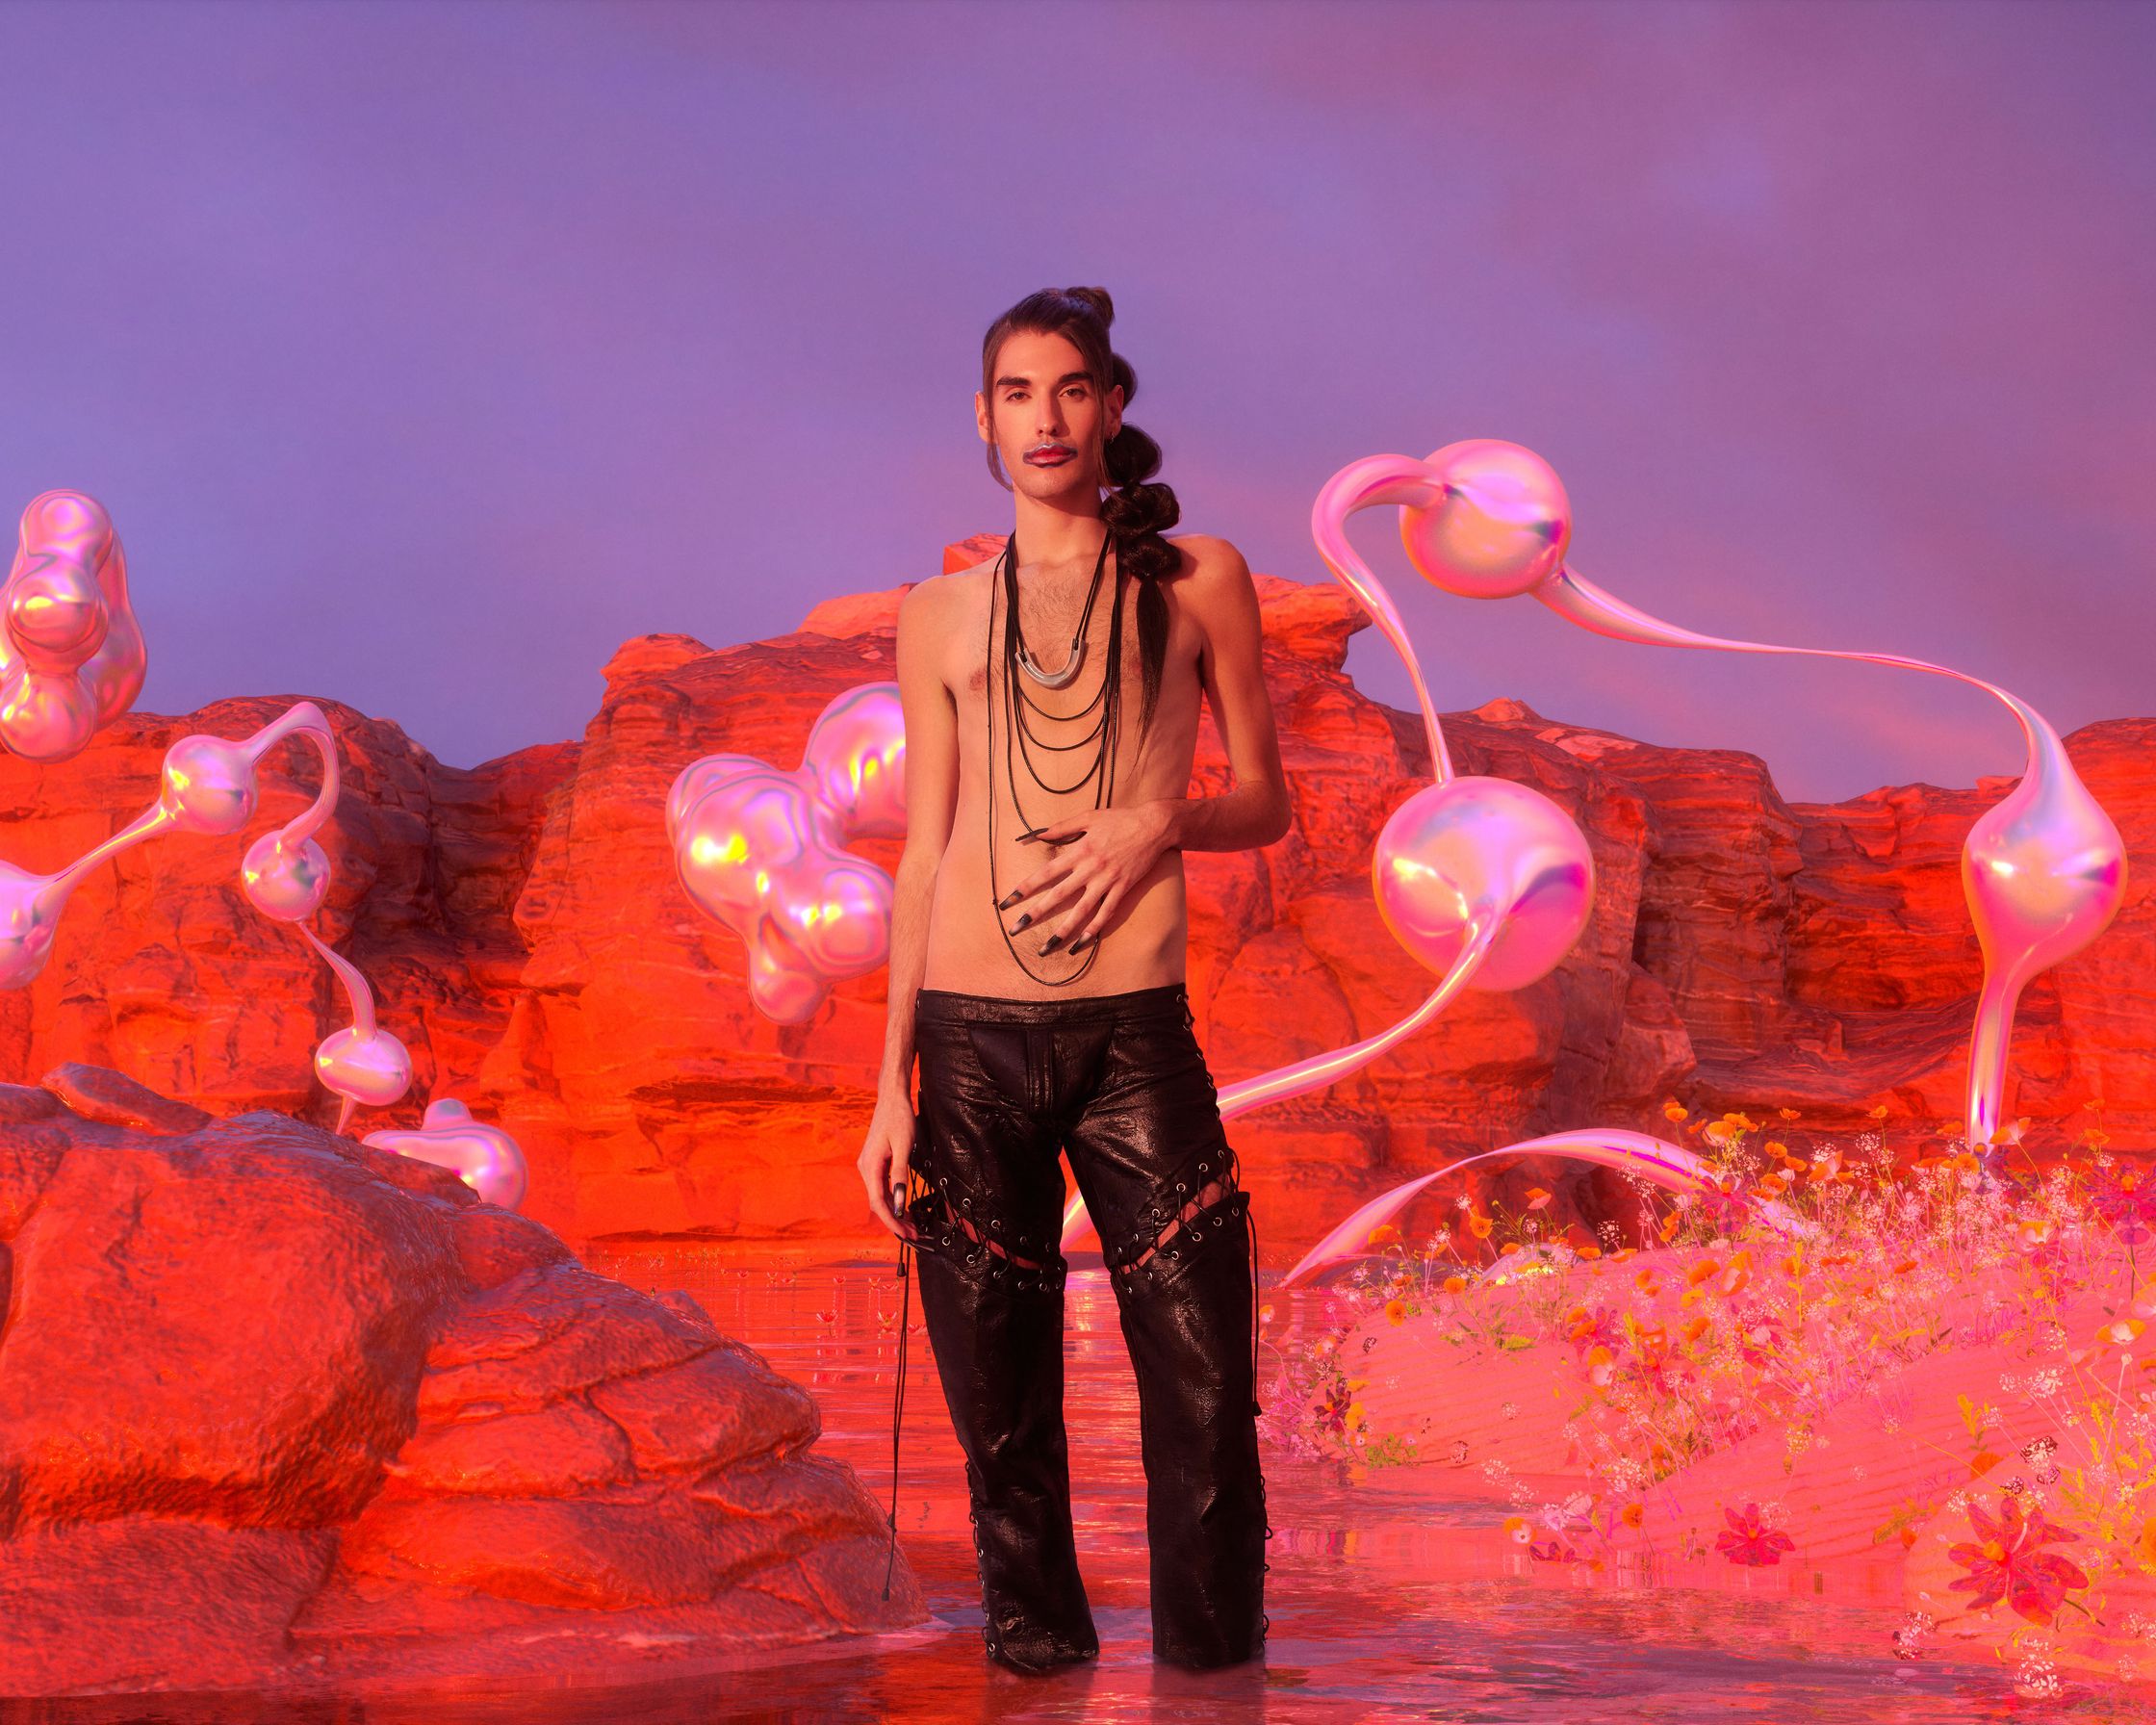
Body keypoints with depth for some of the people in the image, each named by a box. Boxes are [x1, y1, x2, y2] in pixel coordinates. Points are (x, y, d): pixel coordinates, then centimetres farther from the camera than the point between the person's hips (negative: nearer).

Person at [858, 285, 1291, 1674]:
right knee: (1002, 1408, 6)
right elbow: (925, 855, 12)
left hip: (1136, 1037, -1)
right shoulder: (941, 615, 13)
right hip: (970, 1039, 1)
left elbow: (1265, 803, 12)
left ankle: (1213, 1662, 12)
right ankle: (1038, 1648, 22)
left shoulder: (1197, 580, 9)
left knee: (1205, 1396, -5)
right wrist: (892, 1081, 7)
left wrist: (1157, 822, -10)